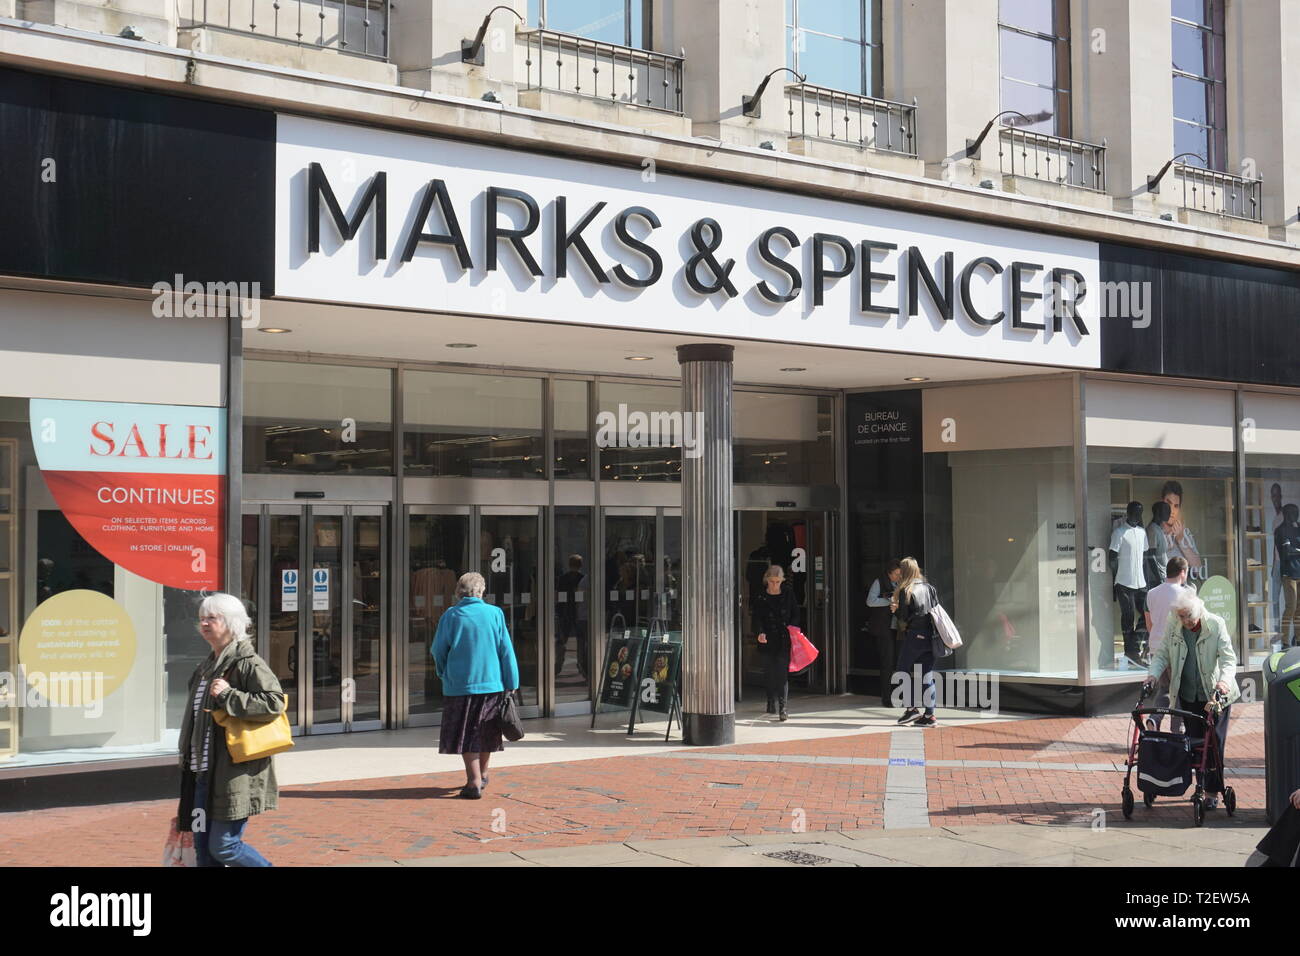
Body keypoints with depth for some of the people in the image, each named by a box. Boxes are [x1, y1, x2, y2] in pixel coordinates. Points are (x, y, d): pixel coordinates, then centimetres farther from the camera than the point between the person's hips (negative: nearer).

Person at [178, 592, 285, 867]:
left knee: (223, 846, -7)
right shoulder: (207, 666, 18)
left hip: (235, 775, -9)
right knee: (204, 849, 8)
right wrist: (188, 758, 25)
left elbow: (275, 702, -22)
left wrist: (229, 695, -22)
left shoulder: (248, 664, -11)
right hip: (204, 773, 9)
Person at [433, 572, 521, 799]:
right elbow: (506, 650, -2)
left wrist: (444, 674, 20)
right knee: (486, 731, 17)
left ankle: (474, 782, -7)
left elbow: (438, 651, 2)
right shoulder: (495, 613, -2)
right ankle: (482, 775, 32)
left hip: (459, 684, -2)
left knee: (467, 735, 2)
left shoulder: (451, 616, -5)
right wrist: (511, 683, 3)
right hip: (491, 682, 2)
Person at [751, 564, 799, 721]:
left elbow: (795, 613, 10)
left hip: (785, 639, 0)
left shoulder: (788, 593, 3)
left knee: (783, 672, -9)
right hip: (769, 640, 1)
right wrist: (760, 633, -22)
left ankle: (782, 707, -11)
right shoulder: (760, 597, -1)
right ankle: (772, 704, 24)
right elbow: (757, 618, -5)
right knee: (772, 671, 8)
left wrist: (792, 629, -6)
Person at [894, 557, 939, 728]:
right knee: (927, 674, 6)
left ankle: (912, 708, 1)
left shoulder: (905, 591, -8)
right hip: (929, 636, 5)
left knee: (902, 670, 9)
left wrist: (903, 626, 12)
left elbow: (903, 617, -8)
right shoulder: (928, 587, 8)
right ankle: (929, 715, 5)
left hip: (914, 636, -5)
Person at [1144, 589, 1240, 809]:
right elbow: (1161, 654, 3)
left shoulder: (1216, 624, -13)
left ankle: (1213, 791, 4)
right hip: (1187, 696, 3)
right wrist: (1153, 674, -16)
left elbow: (1228, 658, -17)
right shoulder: (1172, 626, -4)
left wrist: (1224, 680, -35)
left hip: (1215, 694, -3)